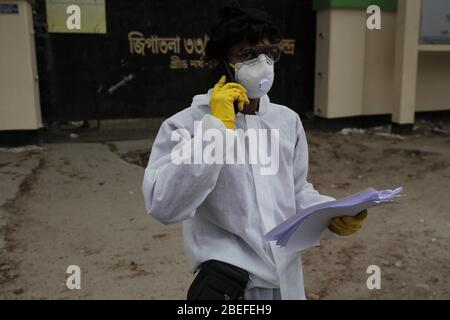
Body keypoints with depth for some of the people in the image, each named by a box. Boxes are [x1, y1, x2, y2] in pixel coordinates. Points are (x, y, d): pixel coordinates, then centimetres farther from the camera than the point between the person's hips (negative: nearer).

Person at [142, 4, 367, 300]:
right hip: (227, 278, -3)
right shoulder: (185, 125, -10)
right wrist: (217, 127, -23)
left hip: (287, 277, 4)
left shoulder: (289, 120, 8)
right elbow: (165, 207, -24)